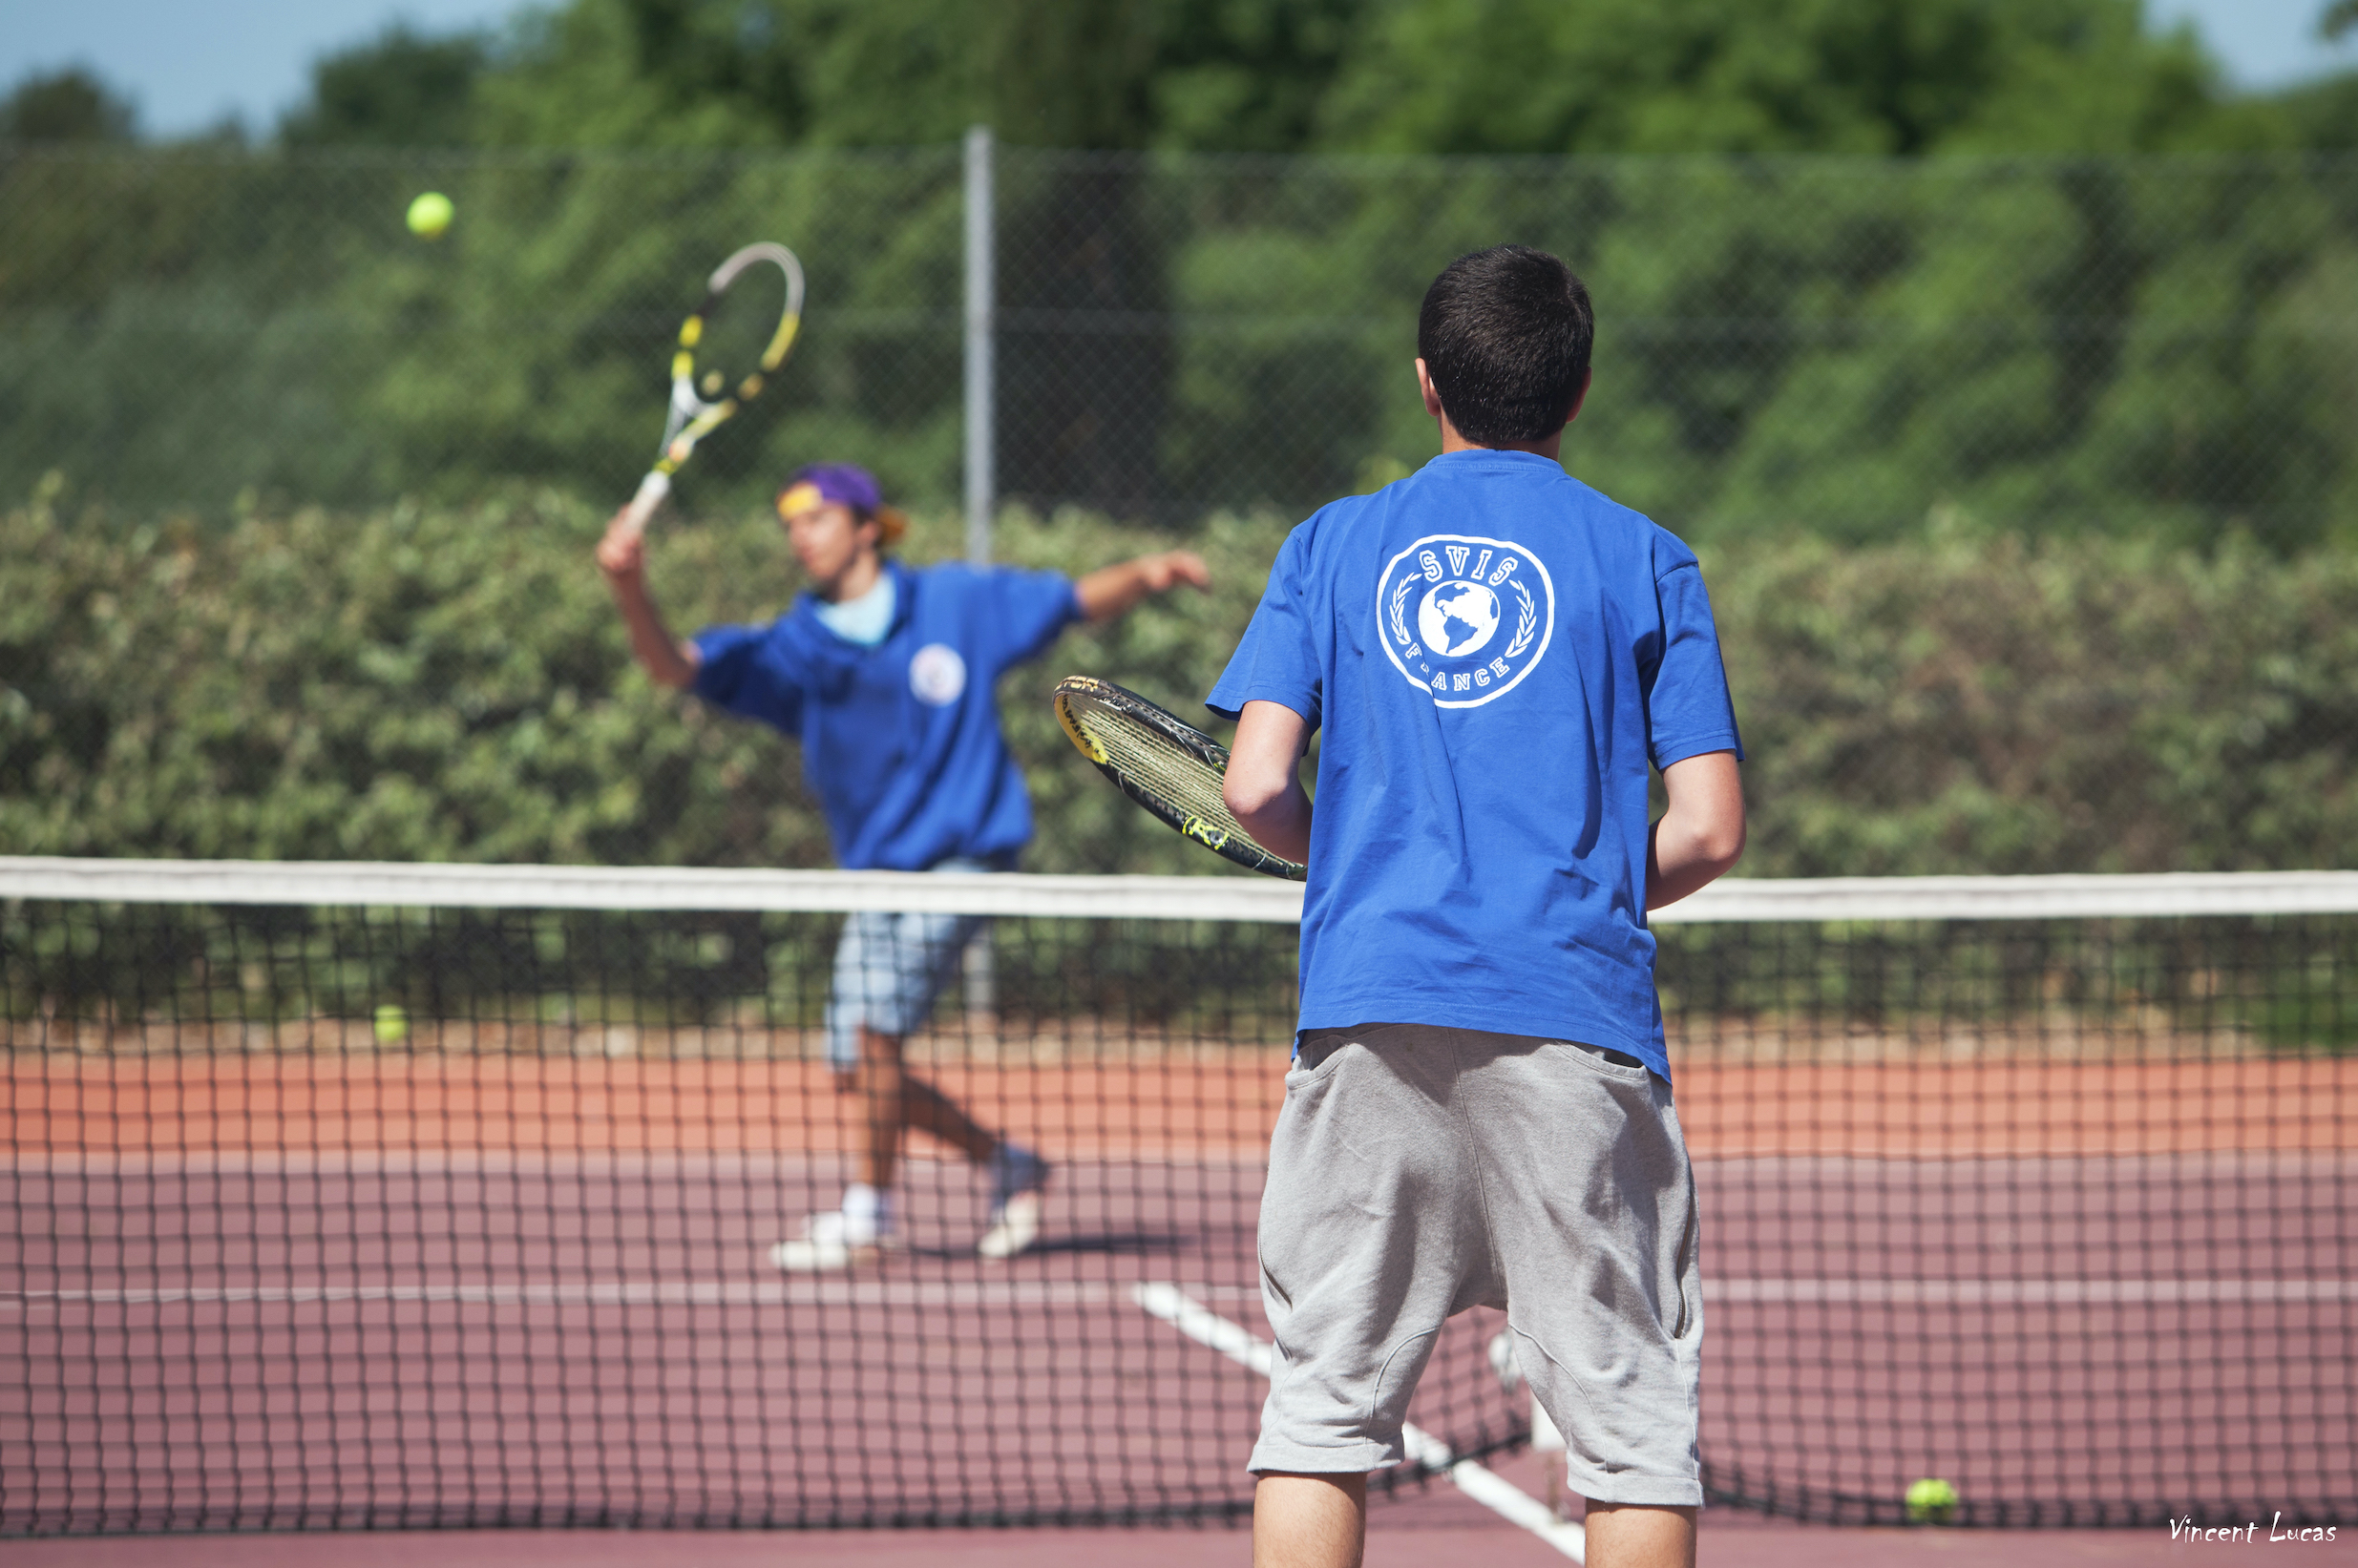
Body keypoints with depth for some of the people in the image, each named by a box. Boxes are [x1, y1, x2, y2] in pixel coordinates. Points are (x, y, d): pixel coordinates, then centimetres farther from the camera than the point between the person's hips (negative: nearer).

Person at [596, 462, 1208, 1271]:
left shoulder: (956, 600, 2)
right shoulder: (788, 650, 4)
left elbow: (1080, 600, 11)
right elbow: (674, 664, -9)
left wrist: (1146, 575, -9)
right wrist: (630, 588, -27)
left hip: (963, 856, -5)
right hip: (876, 871, 5)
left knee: (873, 1020, -21)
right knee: (855, 1070, 1)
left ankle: (868, 1206, -7)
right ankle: (1004, 1163, 22)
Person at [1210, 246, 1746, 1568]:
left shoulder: (1334, 543, 10)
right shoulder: (1644, 560, 6)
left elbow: (1258, 787, 0)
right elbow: (1710, 829, 0)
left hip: (1370, 1012, 1)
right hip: (1575, 1013, -1)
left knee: (1326, 1402, 7)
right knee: (1635, 1417, 3)